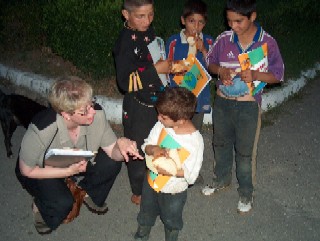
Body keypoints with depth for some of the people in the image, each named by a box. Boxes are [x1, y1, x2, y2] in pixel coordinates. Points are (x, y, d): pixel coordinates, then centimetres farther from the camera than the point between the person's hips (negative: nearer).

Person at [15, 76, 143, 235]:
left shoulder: (97, 114, -29)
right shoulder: (40, 130, -38)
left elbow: (112, 151, -17)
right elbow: (26, 170, -23)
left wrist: (121, 144, -41)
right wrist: (69, 171, -31)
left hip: (78, 162, 4)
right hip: (40, 170, -3)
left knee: (112, 164, -19)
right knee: (62, 202, -28)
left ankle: (88, 193, 11)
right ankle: (40, 207, 9)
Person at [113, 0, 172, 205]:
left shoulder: (149, 31, 2)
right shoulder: (126, 42, -22)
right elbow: (125, 81, -27)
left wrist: (170, 66, 4)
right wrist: (155, 69, -27)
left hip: (156, 100, 7)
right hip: (138, 105, -7)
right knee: (139, 149, 10)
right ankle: (138, 193, 31)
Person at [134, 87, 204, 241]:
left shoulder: (195, 140, -29)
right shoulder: (161, 125, -19)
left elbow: (191, 174, -22)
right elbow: (146, 146, -7)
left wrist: (170, 171, -36)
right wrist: (153, 149, -29)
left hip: (174, 191, -4)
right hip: (151, 181, 4)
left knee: (171, 220, 25)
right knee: (146, 213, 30)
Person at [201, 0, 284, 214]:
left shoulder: (267, 43, -13)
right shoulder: (224, 39, -7)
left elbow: (277, 75, -7)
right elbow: (210, 62, 7)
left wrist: (255, 75, -26)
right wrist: (220, 71, -16)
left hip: (248, 105, -3)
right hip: (222, 102, 3)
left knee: (246, 151, 9)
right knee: (221, 143, 21)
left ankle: (246, 192, 31)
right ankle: (222, 179, 46)